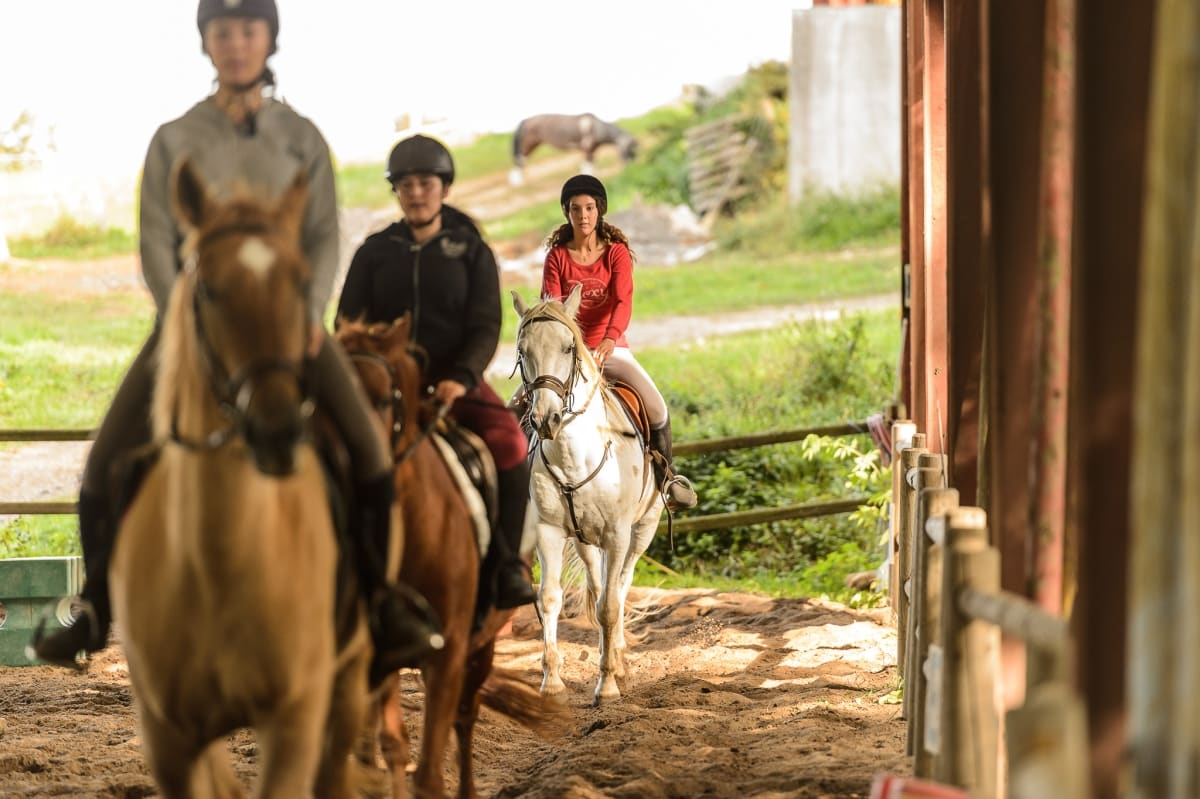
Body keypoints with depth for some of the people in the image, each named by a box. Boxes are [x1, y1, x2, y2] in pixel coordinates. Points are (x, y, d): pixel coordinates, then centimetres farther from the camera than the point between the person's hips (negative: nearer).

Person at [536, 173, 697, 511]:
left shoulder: (617, 253, -2)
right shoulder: (556, 256, 2)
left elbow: (623, 302, -17)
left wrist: (609, 341, -36)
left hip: (611, 348, -1)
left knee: (655, 405, -20)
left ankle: (667, 474, 2)